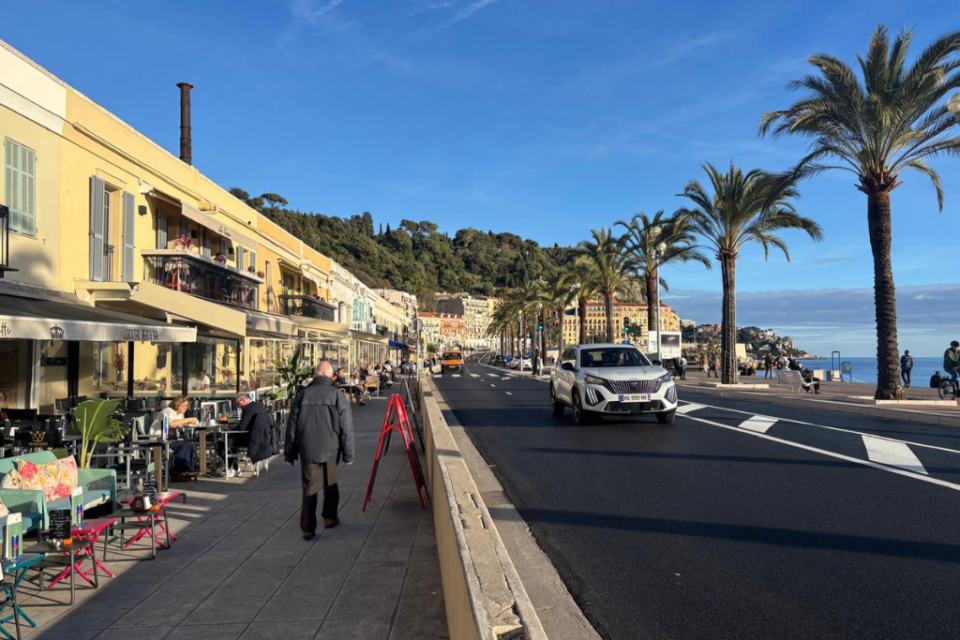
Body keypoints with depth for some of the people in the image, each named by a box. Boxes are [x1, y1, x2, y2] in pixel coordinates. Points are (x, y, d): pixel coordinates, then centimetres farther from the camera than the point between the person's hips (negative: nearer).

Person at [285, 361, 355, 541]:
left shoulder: (302, 395, 2)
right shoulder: (338, 396, -5)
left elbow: (291, 427, 6)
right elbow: (346, 428, -6)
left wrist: (290, 453, 15)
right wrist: (348, 454, 2)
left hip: (307, 450, 1)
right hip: (330, 449, -1)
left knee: (309, 488, 5)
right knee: (330, 484, 18)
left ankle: (308, 529, 4)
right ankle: (330, 518, 30)